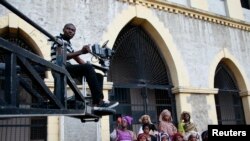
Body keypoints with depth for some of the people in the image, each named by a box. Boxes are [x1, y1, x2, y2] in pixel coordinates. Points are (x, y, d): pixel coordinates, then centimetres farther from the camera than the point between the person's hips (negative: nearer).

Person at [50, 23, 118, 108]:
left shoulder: (69, 44, 27)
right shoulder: (58, 39, 2)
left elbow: (79, 60, 20)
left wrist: (92, 68, 4)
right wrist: (81, 52, -25)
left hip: (67, 70, 9)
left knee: (99, 76, 0)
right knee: (87, 67, -31)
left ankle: (96, 104, -21)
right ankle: (99, 102, -36)